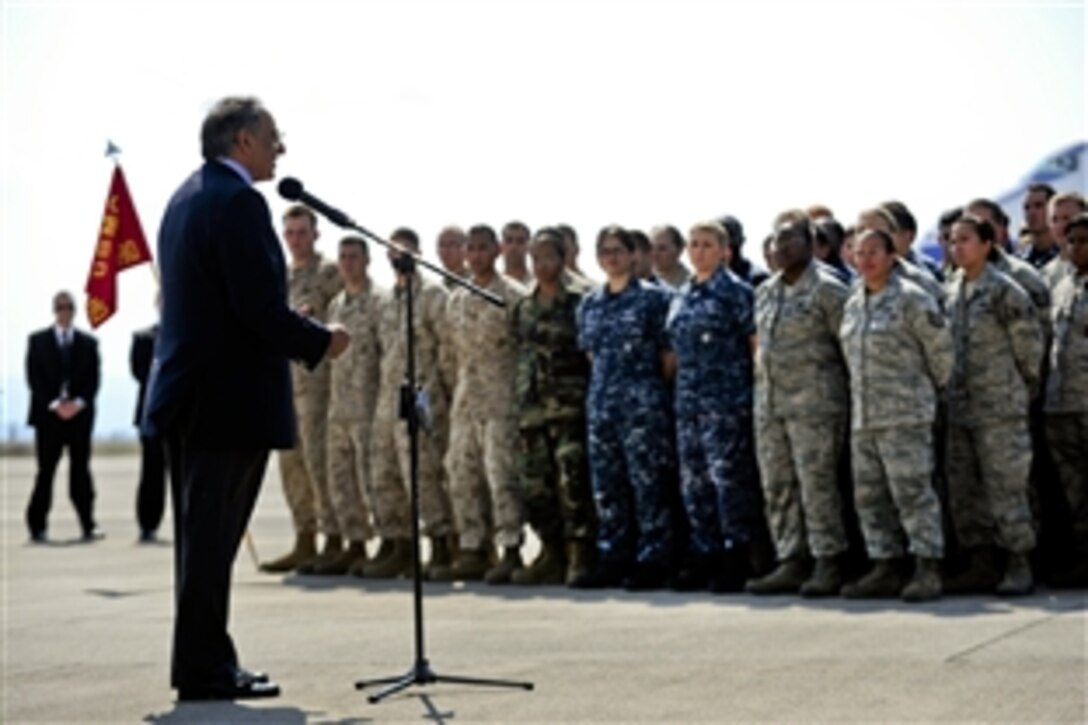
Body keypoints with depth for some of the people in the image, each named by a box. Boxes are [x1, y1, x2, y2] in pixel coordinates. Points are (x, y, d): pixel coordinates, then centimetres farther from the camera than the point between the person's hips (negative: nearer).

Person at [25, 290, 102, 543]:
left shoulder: (88, 343, 11)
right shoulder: (38, 340, 7)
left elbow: (93, 379, 5)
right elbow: (34, 378, 0)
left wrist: (78, 403, -11)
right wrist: (54, 404, -11)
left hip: (80, 413, 1)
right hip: (48, 414, -1)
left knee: (81, 470, 0)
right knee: (46, 470, 0)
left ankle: (88, 526, -1)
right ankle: (38, 527, 4)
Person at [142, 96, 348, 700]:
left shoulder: (187, 195, 15)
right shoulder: (238, 201, -15)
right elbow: (260, 307, -22)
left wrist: (298, 334, 17)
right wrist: (320, 342, -7)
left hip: (188, 391, 10)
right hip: (230, 397, -10)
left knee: (202, 535, 14)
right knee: (213, 535, -4)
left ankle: (202, 662, 22)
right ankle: (206, 669, 3)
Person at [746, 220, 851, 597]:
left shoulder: (826, 289, -7)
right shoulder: (765, 292, 16)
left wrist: (826, 388, -6)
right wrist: (762, 387, 17)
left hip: (813, 400, -8)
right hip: (769, 402, 8)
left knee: (817, 484, -7)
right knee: (777, 486, 8)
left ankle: (828, 565, -1)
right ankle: (791, 563, 13)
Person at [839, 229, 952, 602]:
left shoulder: (910, 298, -7)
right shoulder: (853, 303, 15)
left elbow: (940, 347, -3)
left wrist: (934, 388, 7)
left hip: (905, 414, -8)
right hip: (862, 415, 8)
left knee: (912, 490, -10)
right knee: (869, 495, 8)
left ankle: (928, 569, -6)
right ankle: (885, 569, 15)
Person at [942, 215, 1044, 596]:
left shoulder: (1003, 291, -9)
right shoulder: (949, 291, 10)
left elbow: (1029, 343, -5)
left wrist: (1024, 389, 4)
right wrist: (947, 389, 14)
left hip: (1000, 407, -7)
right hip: (959, 405, 7)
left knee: (1005, 485, -5)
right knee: (963, 488, 8)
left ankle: (1019, 565, 3)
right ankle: (981, 563, 16)